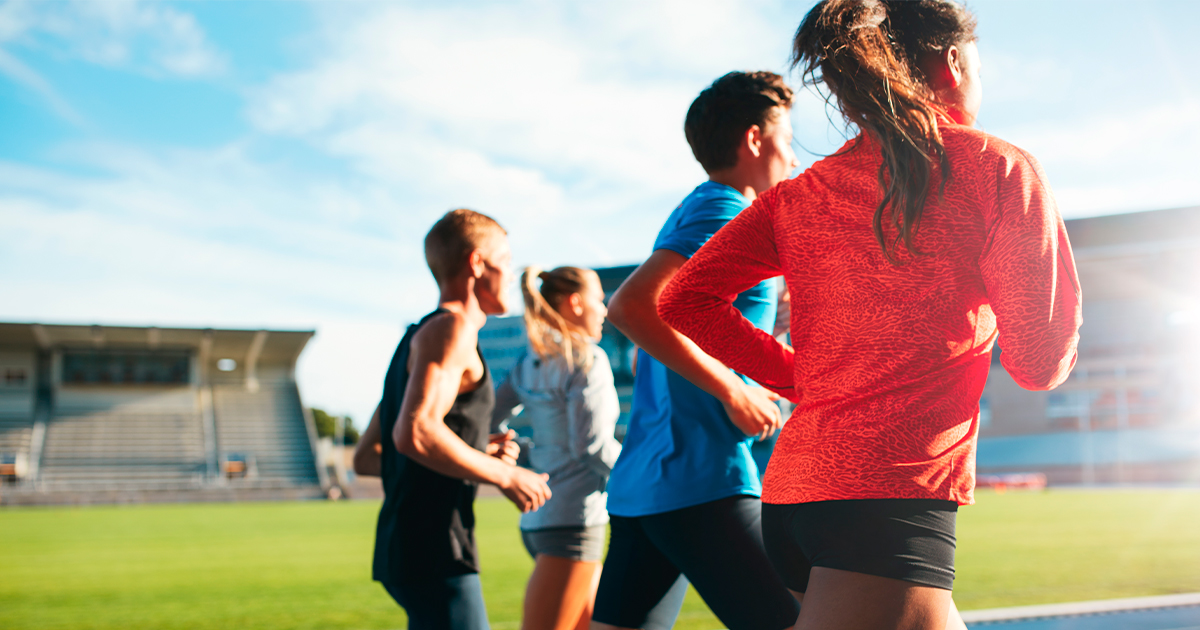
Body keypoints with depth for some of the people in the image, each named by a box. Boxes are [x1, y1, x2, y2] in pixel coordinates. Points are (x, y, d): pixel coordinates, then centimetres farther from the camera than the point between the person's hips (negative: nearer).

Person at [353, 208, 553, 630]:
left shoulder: (418, 338, 22)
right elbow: (414, 431, -24)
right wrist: (505, 476, -13)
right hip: (432, 551, -10)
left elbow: (366, 458, 22)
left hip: (403, 546, 10)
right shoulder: (451, 327, -8)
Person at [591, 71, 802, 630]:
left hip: (642, 480, 10)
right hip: (703, 484, -10)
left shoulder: (692, 212, 23)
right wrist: (733, 391, -18)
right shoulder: (725, 212, -8)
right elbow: (629, 306, -24)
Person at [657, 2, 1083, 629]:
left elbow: (684, 300, 7)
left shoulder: (798, 195, 14)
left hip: (790, 489, 8)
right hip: (892, 501, -8)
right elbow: (1040, 362, -2)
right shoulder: (997, 168, -1)